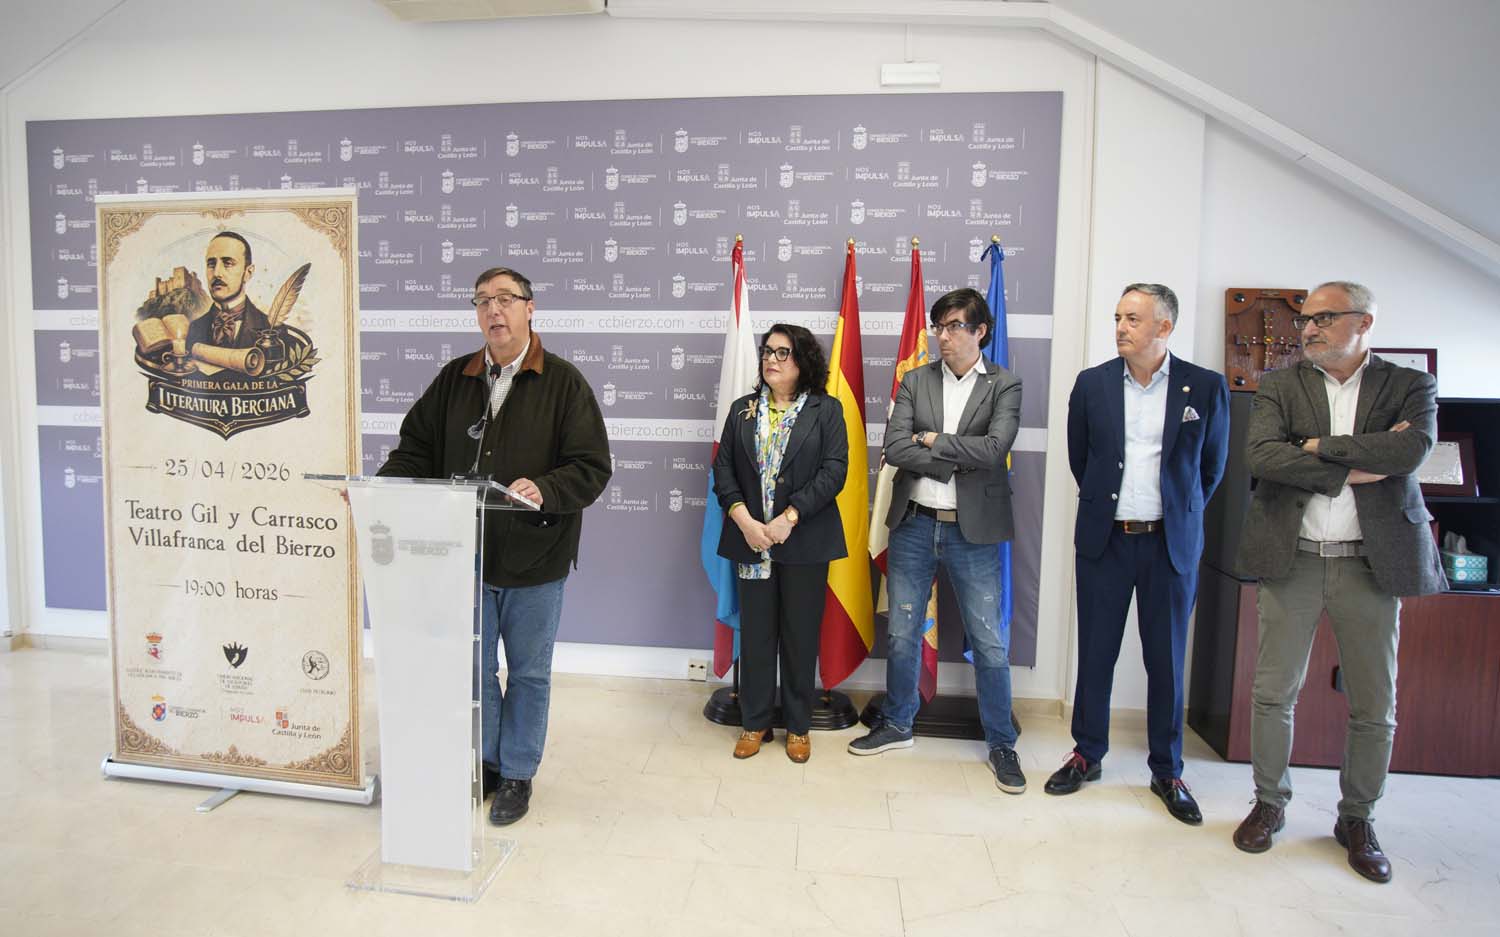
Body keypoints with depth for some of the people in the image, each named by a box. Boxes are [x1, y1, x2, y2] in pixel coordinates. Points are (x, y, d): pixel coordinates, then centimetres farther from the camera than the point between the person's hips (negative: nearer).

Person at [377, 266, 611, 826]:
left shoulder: (563, 382, -7)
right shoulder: (454, 379, 6)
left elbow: (592, 467, -12)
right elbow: (417, 450, 9)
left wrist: (544, 491, -29)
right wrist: (380, 486, -9)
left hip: (534, 557, -3)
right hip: (466, 554, 4)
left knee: (528, 673, 12)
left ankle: (517, 774, 31)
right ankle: (487, 762, 38)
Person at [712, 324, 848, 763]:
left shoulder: (826, 410, 1)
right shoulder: (742, 409, 10)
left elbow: (833, 471, -9)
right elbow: (723, 469, 4)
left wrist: (788, 519, -16)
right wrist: (744, 521, -10)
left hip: (804, 540, -2)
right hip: (751, 540, 3)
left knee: (801, 636, 7)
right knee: (755, 633, 9)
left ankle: (798, 727, 23)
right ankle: (755, 723, 24)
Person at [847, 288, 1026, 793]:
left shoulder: (1004, 385, -1)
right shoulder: (915, 381, 5)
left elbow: (993, 448, -16)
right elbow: (895, 447, -8)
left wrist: (934, 440, -12)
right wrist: (957, 463, -15)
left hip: (973, 530, -2)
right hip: (913, 525, 3)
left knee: (990, 643, 4)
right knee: (902, 635, 14)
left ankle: (1001, 744, 23)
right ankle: (897, 725, 33)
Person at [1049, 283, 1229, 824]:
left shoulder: (1206, 387, -2)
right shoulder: (1093, 384, 0)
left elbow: (1212, 466, 9)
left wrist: (1179, 515, 14)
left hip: (1171, 543, -1)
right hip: (1104, 538, 1)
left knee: (1166, 661, 9)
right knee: (1095, 654, 9)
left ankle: (1167, 771, 25)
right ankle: (1087, 754, 26)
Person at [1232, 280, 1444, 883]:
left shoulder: (1409, 386, 4)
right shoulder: (1279, 386, 4)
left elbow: (1411, 450, -17)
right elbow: (1261, 455, -13)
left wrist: (1320, 445, -13)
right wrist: (1355, 468, -14)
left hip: (1370, 563, 0)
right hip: (1291, 560, 0)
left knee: (1375, 706, 9)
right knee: (1273, 693, 7)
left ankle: (1357, 818, 29)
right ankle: (1269, 803, 26)